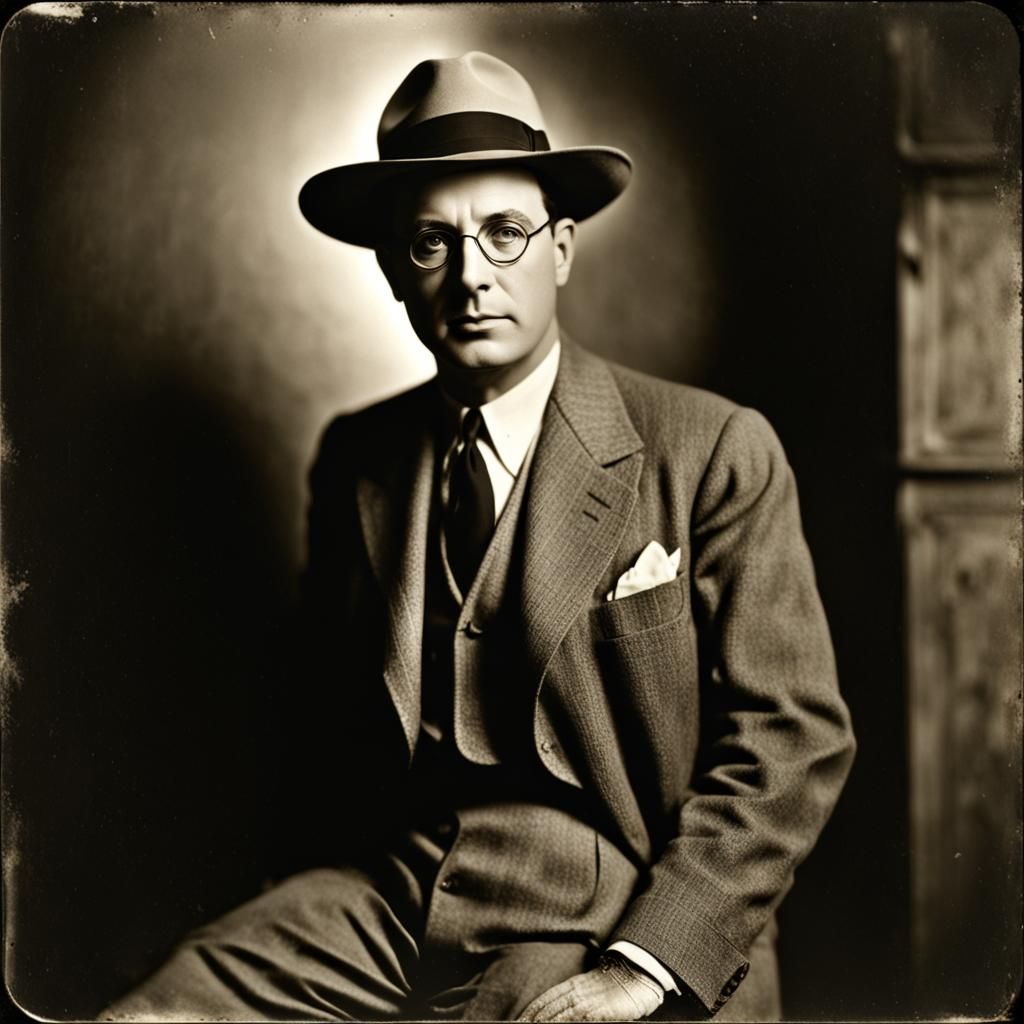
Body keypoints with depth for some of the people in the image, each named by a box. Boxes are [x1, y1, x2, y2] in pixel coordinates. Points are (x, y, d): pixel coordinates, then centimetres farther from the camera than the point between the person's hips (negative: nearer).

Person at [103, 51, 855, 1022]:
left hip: (616, 912, -3)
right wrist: (340, 898, 6)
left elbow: (791, 736, -7)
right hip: (388, 895, 4)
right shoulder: (354, 459, 10)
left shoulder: (718, 454, -4)